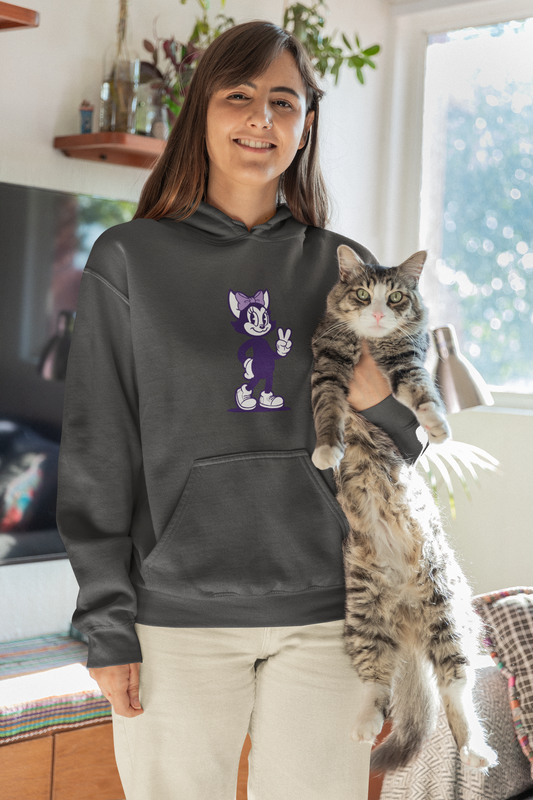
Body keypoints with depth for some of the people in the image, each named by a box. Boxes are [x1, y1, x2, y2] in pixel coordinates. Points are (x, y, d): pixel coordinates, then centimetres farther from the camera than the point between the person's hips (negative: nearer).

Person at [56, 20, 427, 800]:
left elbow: (412, 449, 14)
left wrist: (382, 399, -9)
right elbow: (97, 453, 0)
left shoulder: (347, 269, 9)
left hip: (327, 612, 2)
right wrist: (106, 625, -4)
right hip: (179, 614, -2)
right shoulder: (129, 259, 3)